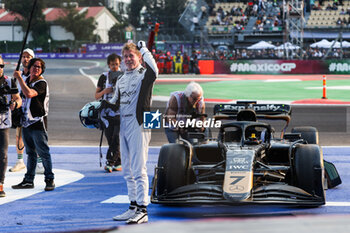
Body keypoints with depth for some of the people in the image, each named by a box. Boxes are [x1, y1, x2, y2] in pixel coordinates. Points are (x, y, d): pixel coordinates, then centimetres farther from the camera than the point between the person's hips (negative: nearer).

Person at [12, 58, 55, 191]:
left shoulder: (42, 83, -12)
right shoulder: (26, 81, 14)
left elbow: (29, 93, -30)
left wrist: (19, 77, -22)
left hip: (38, 123, -8)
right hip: (26, 122, 8)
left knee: (43, 153, -5)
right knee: (30, 153, 13)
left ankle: (50, 180, 2)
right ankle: (28, 180, 17)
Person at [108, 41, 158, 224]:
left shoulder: (144, 75, -4)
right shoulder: (121, 80, 19)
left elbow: (154, 70, -29)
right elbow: (115, 103, 26)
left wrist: (144, 50, -18)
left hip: (138, 126, -8)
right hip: (123, 127, 8)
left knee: (138, 170, -10)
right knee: (128, 171, 11)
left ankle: (142, 210, -10)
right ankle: (133, 207, 17)